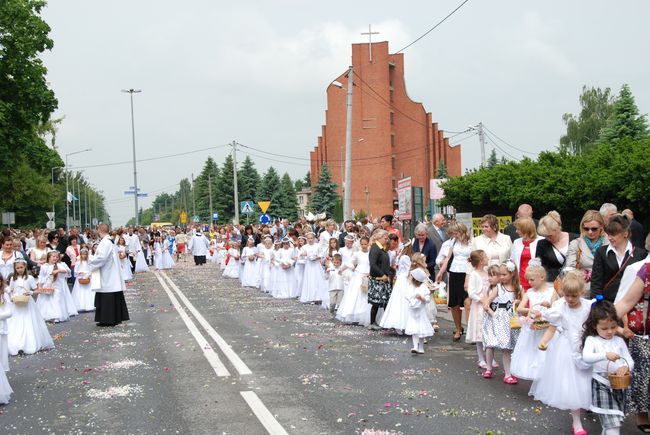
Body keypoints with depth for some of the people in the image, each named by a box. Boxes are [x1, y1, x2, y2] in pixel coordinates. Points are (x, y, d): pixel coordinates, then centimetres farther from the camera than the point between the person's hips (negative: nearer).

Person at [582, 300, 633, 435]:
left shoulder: (619, 341, 8)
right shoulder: (592, 340, -5)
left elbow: (630, 361, 7)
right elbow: (586, 357, -22)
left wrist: (626, 367, -18)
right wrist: (605, 355, -37)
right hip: (601, 384, -5)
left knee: (616, 419, 16)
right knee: (612, 421, -15)